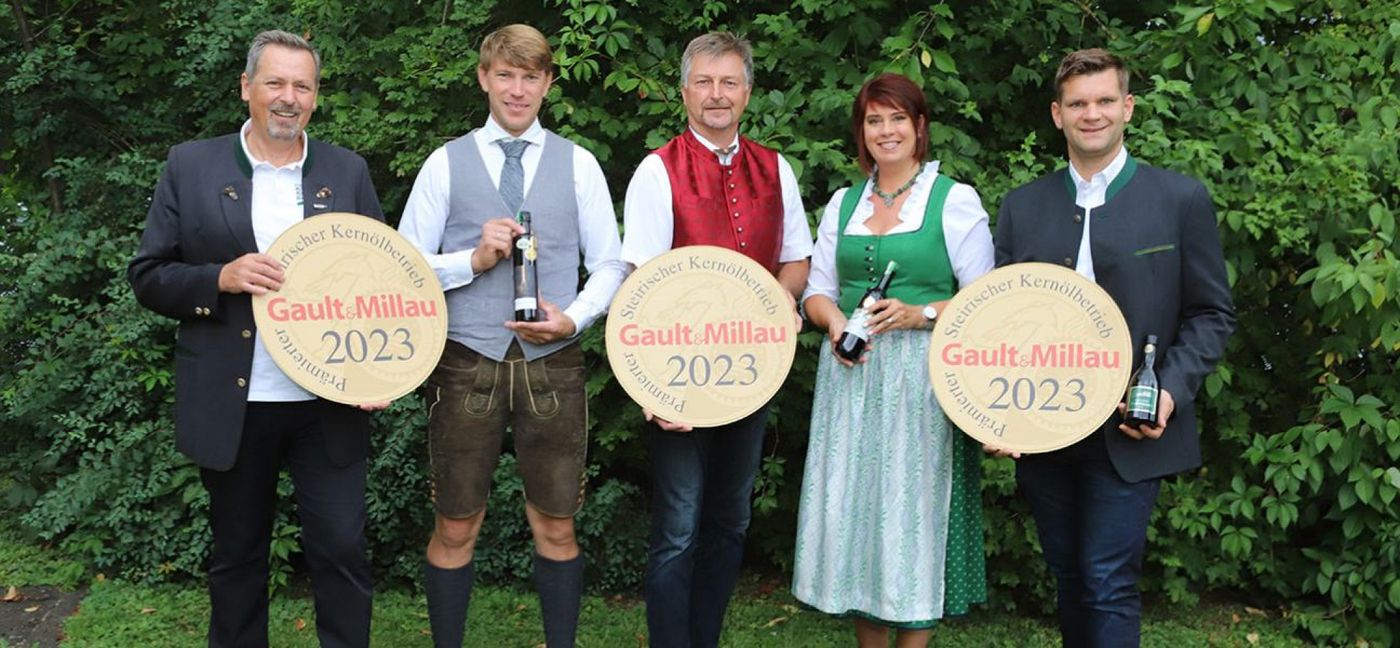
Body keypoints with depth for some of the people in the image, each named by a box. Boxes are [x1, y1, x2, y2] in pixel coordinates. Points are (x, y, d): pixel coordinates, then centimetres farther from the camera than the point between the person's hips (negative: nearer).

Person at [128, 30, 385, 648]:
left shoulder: (348, 172, 5)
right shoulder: (190, 166, 1)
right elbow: (148, 276, 1)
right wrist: (220, 278, -18)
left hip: (328, 405, 1)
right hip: (231, 406, 0)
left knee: (342, 549, 2)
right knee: (237, 557, 14)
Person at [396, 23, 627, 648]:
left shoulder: (578, 164, 7)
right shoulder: (446, 163, 5)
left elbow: (610, 265, 7)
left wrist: (574, 318, -10)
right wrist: (474, 260, -13)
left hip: (553, 364, 1)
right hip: (467, 362, 0)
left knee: (555, 527, 8)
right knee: (456, 529, 8)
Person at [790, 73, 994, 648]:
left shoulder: (955, 200, -1)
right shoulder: (843, 203, 13)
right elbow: (817, 291, 14)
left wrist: (920, 314, -18)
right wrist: (835, 321, -7)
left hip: (922, 380, -4)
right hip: (851, 374, 4)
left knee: (913, 508, -1)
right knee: (854, 506, 6)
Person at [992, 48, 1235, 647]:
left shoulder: (1181, 199, 0)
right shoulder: (1022, 206, 7)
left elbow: (1212, 314, 2)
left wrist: (1171, 390, -13)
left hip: (1130, 431, -3)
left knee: (1108, 582, -5)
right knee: (1068, 577, 15)